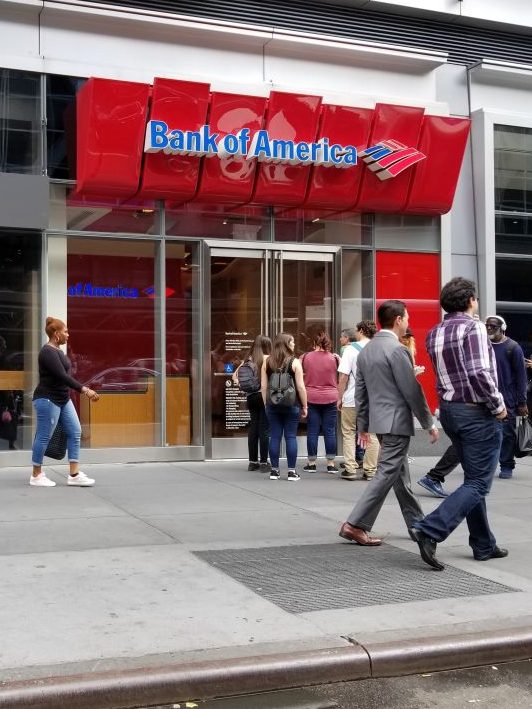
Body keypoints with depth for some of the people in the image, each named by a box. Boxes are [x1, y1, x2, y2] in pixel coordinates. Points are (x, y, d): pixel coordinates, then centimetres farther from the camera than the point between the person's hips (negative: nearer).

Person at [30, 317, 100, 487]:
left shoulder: (57, 350, 12)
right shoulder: (48, 352, -18)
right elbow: (62, 376, -26)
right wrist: (85, 390, -29)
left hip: (63, 400, 10)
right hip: (47, 400, -10)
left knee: (74, 433, 3)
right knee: (44, 437, -1)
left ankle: (74, 475, 3)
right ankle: (36, 476, 12)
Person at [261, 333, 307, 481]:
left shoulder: (267, 361, 3)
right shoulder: (294, 362, -6)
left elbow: (263, 386, 4)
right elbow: (300, 386, -7)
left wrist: (266, 404, 13)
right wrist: (304, 406, 1)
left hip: (273, 404, 3)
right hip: (292, 405, -3)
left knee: (275, 437, 6)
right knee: (291, 437, 2)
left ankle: (274, 470, 10)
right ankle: (292, 471, 3)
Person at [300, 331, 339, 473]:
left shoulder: (305, 357, -1)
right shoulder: (335, 358, -2)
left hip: (311, 398, 0)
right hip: (330, 398, 0)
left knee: (312, 431, 5)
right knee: (330, 431, 4)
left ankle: (311, 463, 10)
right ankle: (331, 463, 8)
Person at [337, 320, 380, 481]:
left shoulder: (352, 349, -6)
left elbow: (344, 377, -9)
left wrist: (340, 398, 0)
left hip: (352, 400, -3)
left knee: (349, 433, 9)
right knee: (372, 435, 9)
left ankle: (350, 469, 5)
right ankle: (370, 470, 11)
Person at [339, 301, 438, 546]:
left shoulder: (366, 350, 10)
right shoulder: (397, 350, -16)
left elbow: (360, 391, 14)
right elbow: (412, 391, -15)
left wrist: (363, 425, 20)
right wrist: (429, 424, -7)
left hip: (379, 420, 9)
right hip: (397, 421, -9)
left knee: (401, 474, 15)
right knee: (387, 474, -5)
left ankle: (417, 524, 24)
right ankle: (355, 525, -7)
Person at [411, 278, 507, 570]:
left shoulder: (434, 334, 8)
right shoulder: (473, 327, -15)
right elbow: (479, 373, -23)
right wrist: (498, 405, -13)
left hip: (449, 409, 8)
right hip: (477, 412, -8)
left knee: (473, 479, 16)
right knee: (478, 484, -3)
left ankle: (483, 545, 21)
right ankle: (430, 530, -16)